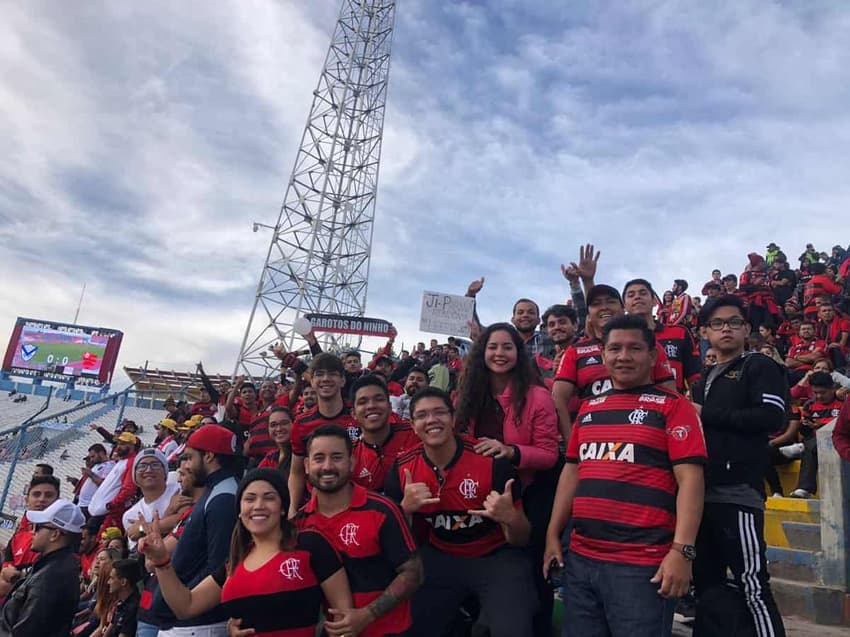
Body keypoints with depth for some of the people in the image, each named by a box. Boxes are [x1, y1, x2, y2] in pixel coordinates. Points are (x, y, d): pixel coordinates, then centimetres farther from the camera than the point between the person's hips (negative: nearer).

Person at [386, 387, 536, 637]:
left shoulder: (492, 460, -18)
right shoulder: (402, 469, -9)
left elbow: (521, 540, -8)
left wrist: (511, 518, -31)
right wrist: (406, 508, -19)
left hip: (497, 556, -3)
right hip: (439, 558, 3)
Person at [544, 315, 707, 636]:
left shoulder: (673, 405, -3)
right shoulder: (589, 408, 13)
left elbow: (690, 478, -10)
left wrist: (682, 550, -17)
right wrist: (553, 534, 12)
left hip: (642, 564, -5)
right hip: (580, 558, 6)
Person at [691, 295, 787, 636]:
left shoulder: (759, 367, 1)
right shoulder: (703, 380, 21)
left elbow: (771, 417, -15)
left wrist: (706, 414, -12)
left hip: (738, 492, -7)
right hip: (701, 492, 7)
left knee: (752, 584, -8)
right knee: (706, 582, 14)